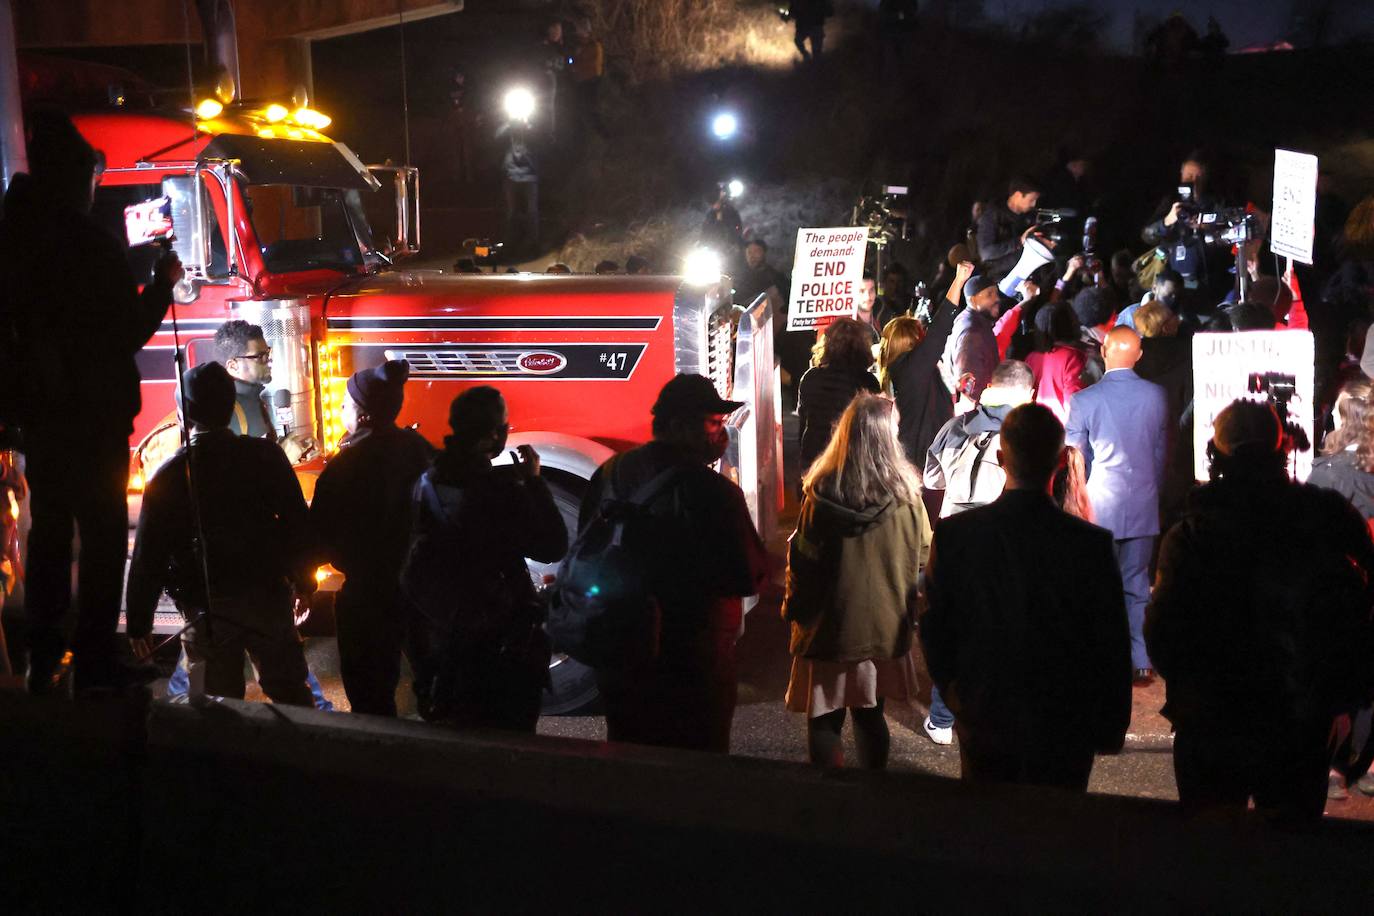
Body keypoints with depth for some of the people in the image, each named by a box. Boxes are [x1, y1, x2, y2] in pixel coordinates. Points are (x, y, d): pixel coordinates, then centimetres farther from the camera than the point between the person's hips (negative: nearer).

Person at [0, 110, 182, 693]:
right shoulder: (89, 243, -16)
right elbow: (126, 333, -12)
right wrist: (162, 284, 2)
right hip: (93, 413, -7)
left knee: (50, 528, 15)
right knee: (103, 533, 0)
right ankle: (96, 659, 0)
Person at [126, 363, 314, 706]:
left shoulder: (169, 475, -7)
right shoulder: (265, 456, -4)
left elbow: (148, 556, -4)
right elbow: (298, 524, 0)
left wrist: (139, 622, 4)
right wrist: (304, 581, 14)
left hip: (207, 610, -1)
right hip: (268, 597, 1)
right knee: (291, 696, 14)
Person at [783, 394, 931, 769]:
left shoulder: (821, 497, -16)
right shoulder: (907, 496, -11)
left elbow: (802, 563, -8)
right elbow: (923, 560, 0)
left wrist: (793, 611, 7)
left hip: (829, 627, -3)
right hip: (886, 626, 3)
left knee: (824, 722, 10)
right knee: (870, 715, 18)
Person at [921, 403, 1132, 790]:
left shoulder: (953, 534, -10)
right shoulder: (1091, 543, -15)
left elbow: (933, 630, -1)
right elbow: (1112, 646, -8)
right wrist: (1111, 729, 5)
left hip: (981, 723, 2)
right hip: (1062, 729, -1)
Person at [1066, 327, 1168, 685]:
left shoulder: (1083, 400, -11)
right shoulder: (1156, 396, -2)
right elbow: (1162, 452, 8)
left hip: (1098, 507, -3)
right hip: (1144, 506, 3)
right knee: (1137, 585, 11)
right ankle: (1141, 663, 14)